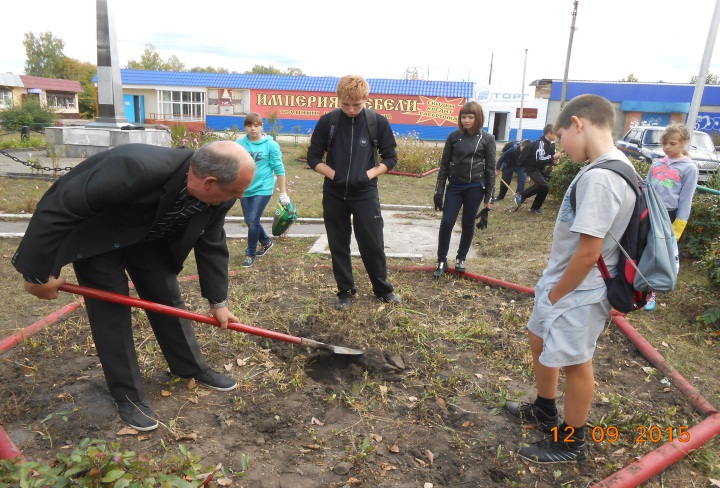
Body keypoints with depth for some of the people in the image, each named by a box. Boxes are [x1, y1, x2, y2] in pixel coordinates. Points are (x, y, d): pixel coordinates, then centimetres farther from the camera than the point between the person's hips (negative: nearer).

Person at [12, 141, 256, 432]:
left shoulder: (217, 197, -22)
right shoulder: (135, 169, -44)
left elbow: (211, 246, -5)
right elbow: (54, 211, -35)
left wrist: (218, 302, -2)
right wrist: (38, 274, -25)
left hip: (149, 235, 5)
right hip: (94, 234, -5)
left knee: (169, 300, 7)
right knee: (111, 311, -4)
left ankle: (193, 368, 26)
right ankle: (128, 396, 13)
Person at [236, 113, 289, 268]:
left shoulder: (270, 145, -9)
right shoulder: (239, 144, -1)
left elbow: (279, 169, -6)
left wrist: (283, 193, -5)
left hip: (262, 189, -4)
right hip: (245, 189, 4)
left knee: (253, 221, -7)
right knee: (249, 221, 14)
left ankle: (250, 254, 12)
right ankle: (266, 241, 41)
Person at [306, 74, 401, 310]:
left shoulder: (378, 122, -5)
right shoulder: (327, 122, -3)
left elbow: (391, 158, 1)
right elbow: (313, 157, 3)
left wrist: (368, 174, -11)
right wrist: (332, 174, -10)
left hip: (365, 195, -1)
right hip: (334, 195, 2)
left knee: (373, 245, 4)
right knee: (338, 246, 9)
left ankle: (383, 289, 26)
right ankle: (345, 292, 26)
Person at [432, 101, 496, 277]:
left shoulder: (487, 139, -1)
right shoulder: (454, 136, 2)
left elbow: (490, 168, 2)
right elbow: (444, 165, 4)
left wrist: (489, 196, -1)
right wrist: (439, 191, 0)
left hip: (475, 187, -1)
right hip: (455, 187, 1)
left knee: (468, 224, 8)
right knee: (446, 223, -6)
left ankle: (461, 258, 26)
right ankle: (442, 261, 9)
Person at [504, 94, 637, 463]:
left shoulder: (598, 177, -28)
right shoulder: (609, 168, 4)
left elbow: (588, 252, -27)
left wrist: (556, 295, -13)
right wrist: (551, 287, 12)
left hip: (578, 294, -9)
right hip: (563, 283, 9)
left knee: (573, 363, 9)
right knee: (539, 341, 24)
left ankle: (571, 442, 33)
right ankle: (544, 411, 47)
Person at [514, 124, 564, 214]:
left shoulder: (551, 144, 4)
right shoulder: (540, 143, -23)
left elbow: (549, 157, 10)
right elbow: (539, 160, -30)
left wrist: (555, 160, -11)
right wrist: (553, 157, -27)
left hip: (540, 168, 9)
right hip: (532, 167, -9)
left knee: (545, 187, 7)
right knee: (542, 184, -26)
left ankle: (535, 207, 23)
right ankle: (521, 195, -12)